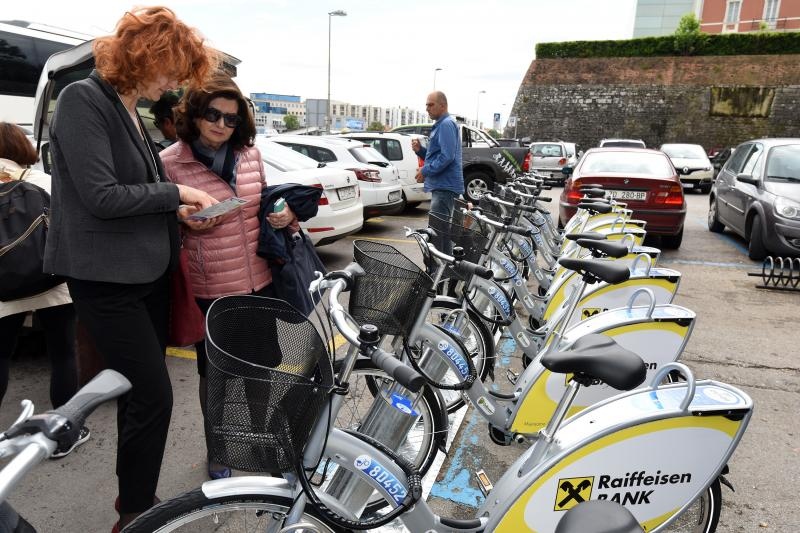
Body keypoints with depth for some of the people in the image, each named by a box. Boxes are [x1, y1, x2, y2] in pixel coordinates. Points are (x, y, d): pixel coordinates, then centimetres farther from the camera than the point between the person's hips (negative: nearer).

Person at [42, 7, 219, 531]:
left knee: (139, 391, 15)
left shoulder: (133, 113, 13)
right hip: (108, 278, -9)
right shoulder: (83, 101, -13)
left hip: (150, 272, 9)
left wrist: (178, 212, 2)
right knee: (154, 395, -6)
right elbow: (101, 197, -20)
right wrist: (175, 193, -13)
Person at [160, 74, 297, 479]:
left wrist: (285, 213, -3)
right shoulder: (170, 162, -8)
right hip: (209, 290, -4)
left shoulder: (250, 154, 4)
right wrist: (187, 222, -22)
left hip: (260, 282, 4)